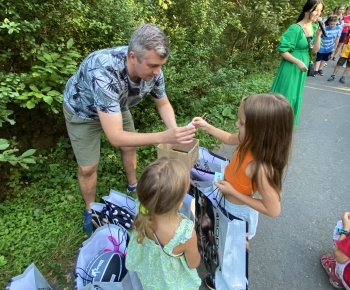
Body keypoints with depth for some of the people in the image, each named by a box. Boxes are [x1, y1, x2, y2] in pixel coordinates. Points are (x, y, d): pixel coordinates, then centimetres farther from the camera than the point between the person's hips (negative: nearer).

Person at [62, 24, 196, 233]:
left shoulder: (152, 69, -28)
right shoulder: (105, 72, -45)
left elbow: (163, 104, -9)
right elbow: (115, 137, -45)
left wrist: (175, 129, -28)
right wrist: (164, 137, -52)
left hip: (117, 106, 5)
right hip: (83, 110, -4)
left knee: (130, 147, 14)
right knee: (88, 168, 2)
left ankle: (133, 185, 44)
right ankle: (90, 210, 31)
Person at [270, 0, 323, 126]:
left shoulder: (314, 27, 5)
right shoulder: (295, 29, -17)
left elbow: (315, 50, 3)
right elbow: (283, 51, -19)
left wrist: (318, 35, -11)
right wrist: (298, 62, -22)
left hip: (303, 66, 8)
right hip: (291, 67, -8)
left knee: (295, 95, 16)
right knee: (284, 94, 0)